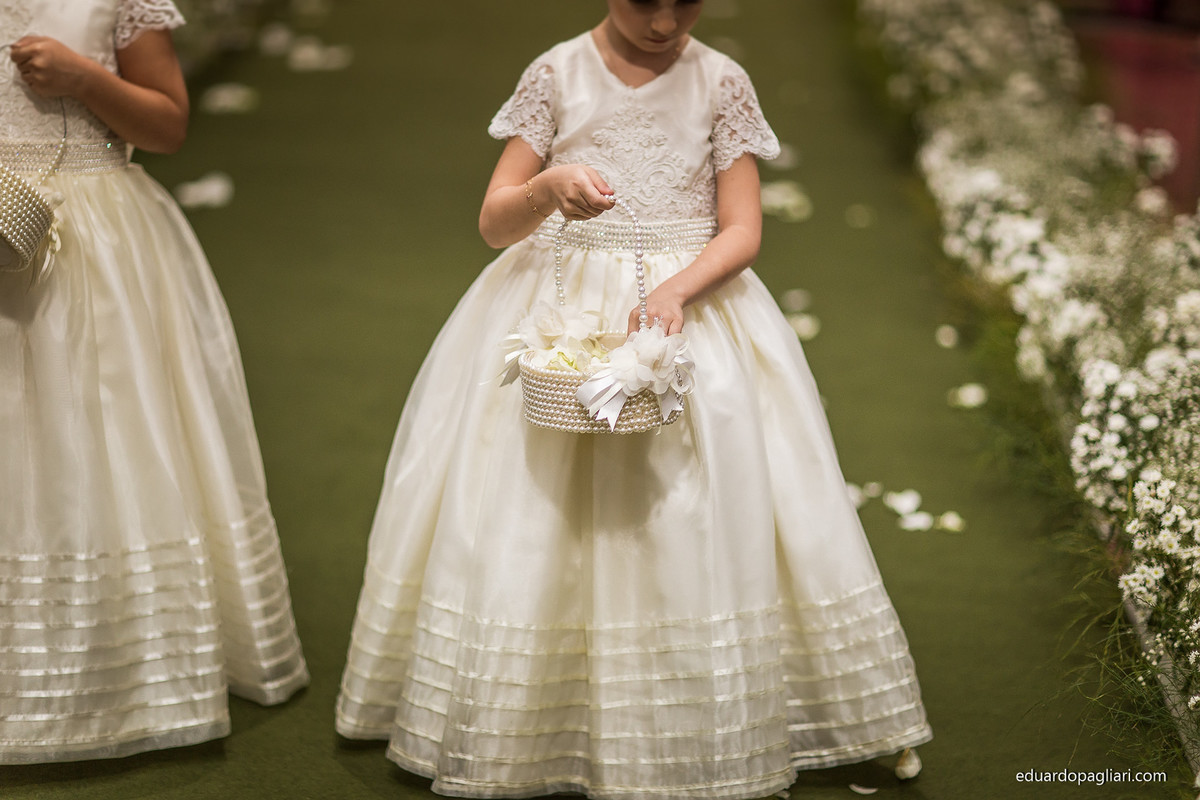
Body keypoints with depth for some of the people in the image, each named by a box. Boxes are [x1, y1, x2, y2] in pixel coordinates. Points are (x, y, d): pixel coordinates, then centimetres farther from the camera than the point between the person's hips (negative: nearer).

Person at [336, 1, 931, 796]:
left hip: (693, 301, 0)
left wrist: (675, 290, -21)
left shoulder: (722, 84, 1)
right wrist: (549, 187, -25)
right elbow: (495, 223, -3)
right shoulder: (557, 75, 0)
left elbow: (743, 230, -2)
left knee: (692, 526, -6)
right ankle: (521, 721, 9)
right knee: (534, 515, -3)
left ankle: (698, 727, 6)